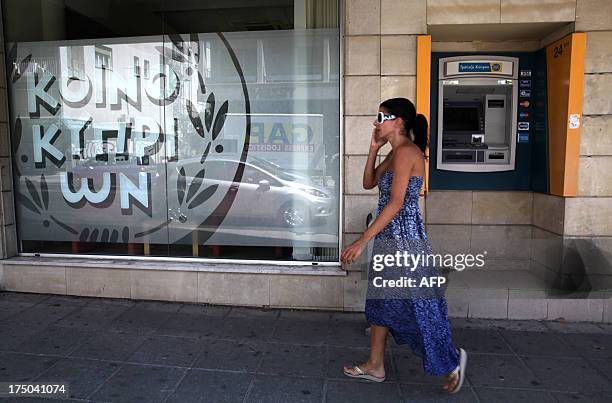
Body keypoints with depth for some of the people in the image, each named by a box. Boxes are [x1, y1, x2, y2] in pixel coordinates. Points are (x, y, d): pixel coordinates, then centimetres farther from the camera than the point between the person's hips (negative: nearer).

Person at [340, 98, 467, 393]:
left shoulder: (406, 151, -17)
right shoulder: (395, 153, 13)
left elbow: (396, 203, -23)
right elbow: (368, 183, 18)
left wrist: (363, 240, -24)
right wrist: (374, 148, 8)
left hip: (403, 238, -10)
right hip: (389, 237, 10)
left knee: (415, 304, 2)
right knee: (380, 301, 15)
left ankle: (452, 360, 23)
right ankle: (375, 366, 28)